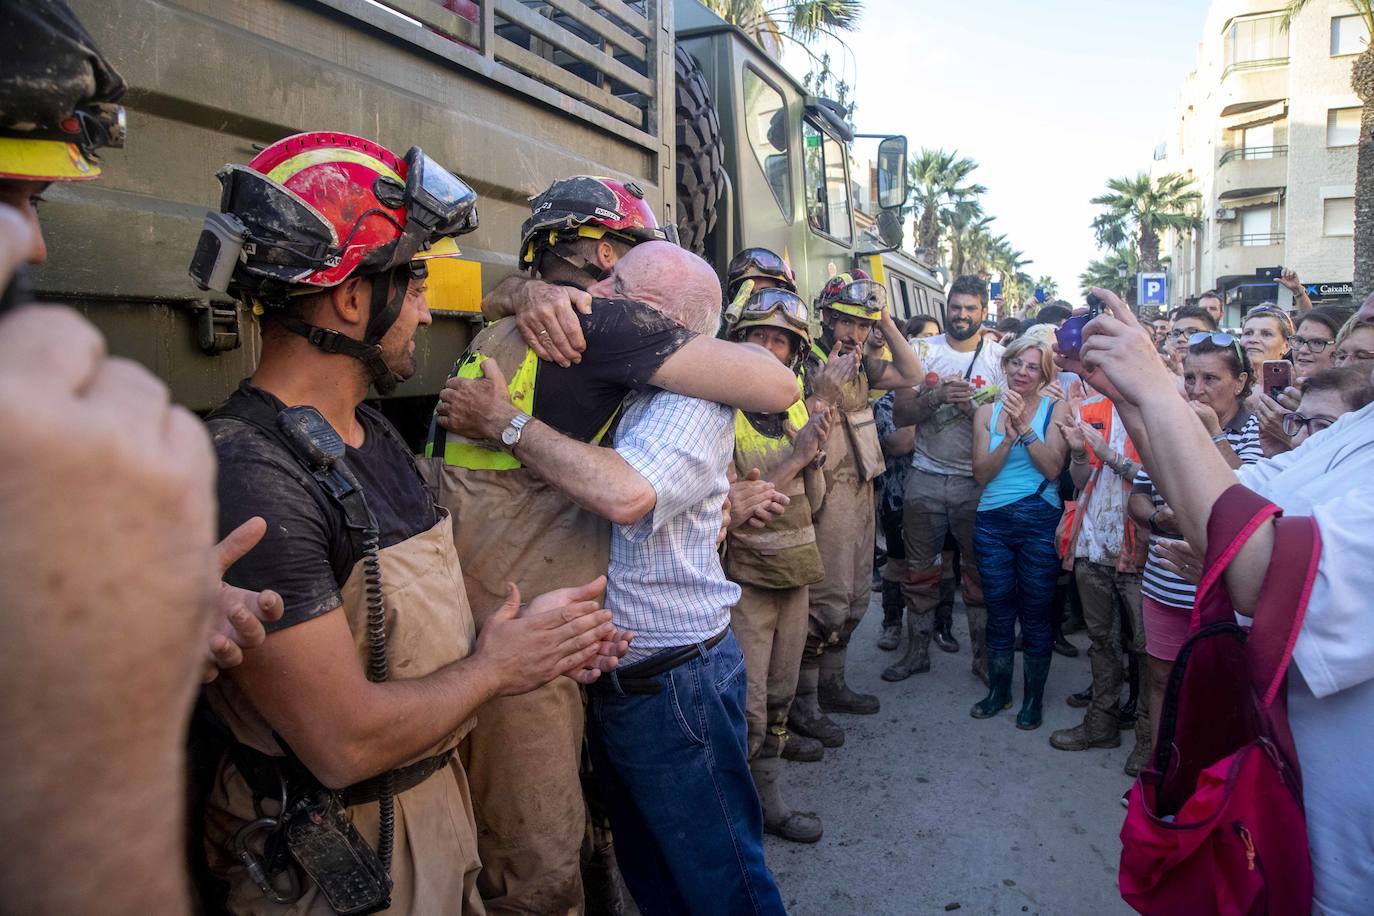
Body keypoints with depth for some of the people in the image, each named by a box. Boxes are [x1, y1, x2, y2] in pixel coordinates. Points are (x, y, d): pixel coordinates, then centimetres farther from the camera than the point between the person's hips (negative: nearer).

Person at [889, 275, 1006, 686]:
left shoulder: (1000, 356, 1)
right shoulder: (924, 351, 3)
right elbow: (900, 414, -3)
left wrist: (972, 404, -19)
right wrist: (938, 396, -19)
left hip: (976, 479, -1)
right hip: (926, 477, 1)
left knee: (979, 571, 7)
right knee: (920, 570, 9)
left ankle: (982, 653, 22)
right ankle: (918, 649, 23)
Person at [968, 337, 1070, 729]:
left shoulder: (1055, 409, -2)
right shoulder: (987, 412, 5)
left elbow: (1053, 468, -13)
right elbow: (982, 473, -3)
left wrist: (1024, 426, -19)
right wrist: (1009, 437, -17)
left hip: (1039, 521, -2)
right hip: (992, 521, 2)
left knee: (1035, 613, 7)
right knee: (999, 611, 12)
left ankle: (1033, 696, 24)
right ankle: (998, 690, 28)